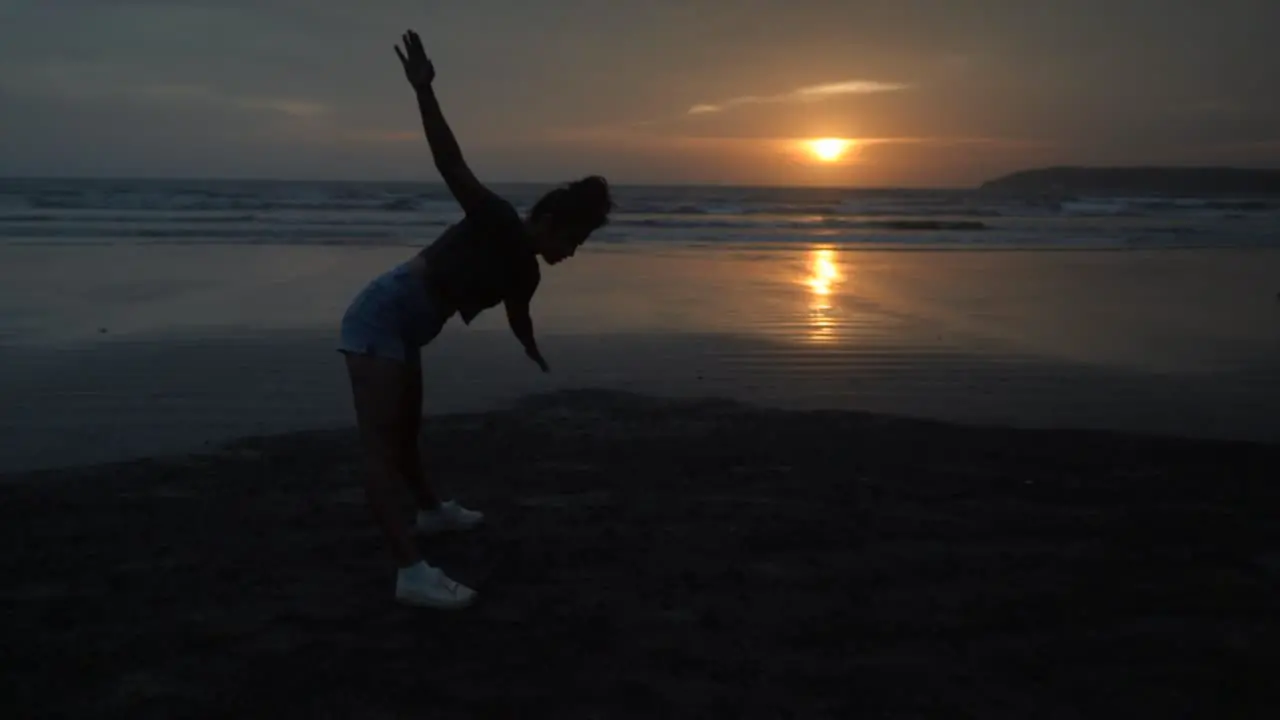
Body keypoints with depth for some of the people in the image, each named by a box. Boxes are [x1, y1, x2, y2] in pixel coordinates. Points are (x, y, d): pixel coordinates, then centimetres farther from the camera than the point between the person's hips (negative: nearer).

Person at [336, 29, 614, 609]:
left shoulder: (523, 272, 11)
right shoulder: (495, 222, -13)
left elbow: (519, 321, 32)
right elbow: (451, 163, -26)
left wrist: (542, 363, 51)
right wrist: (424, 92, -40)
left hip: (404, 329, 9)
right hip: (381, 315, -9)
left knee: (406, 432, 28)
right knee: (382, 446, -14)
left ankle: (431, 510, 49)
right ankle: (411, 572, -22)